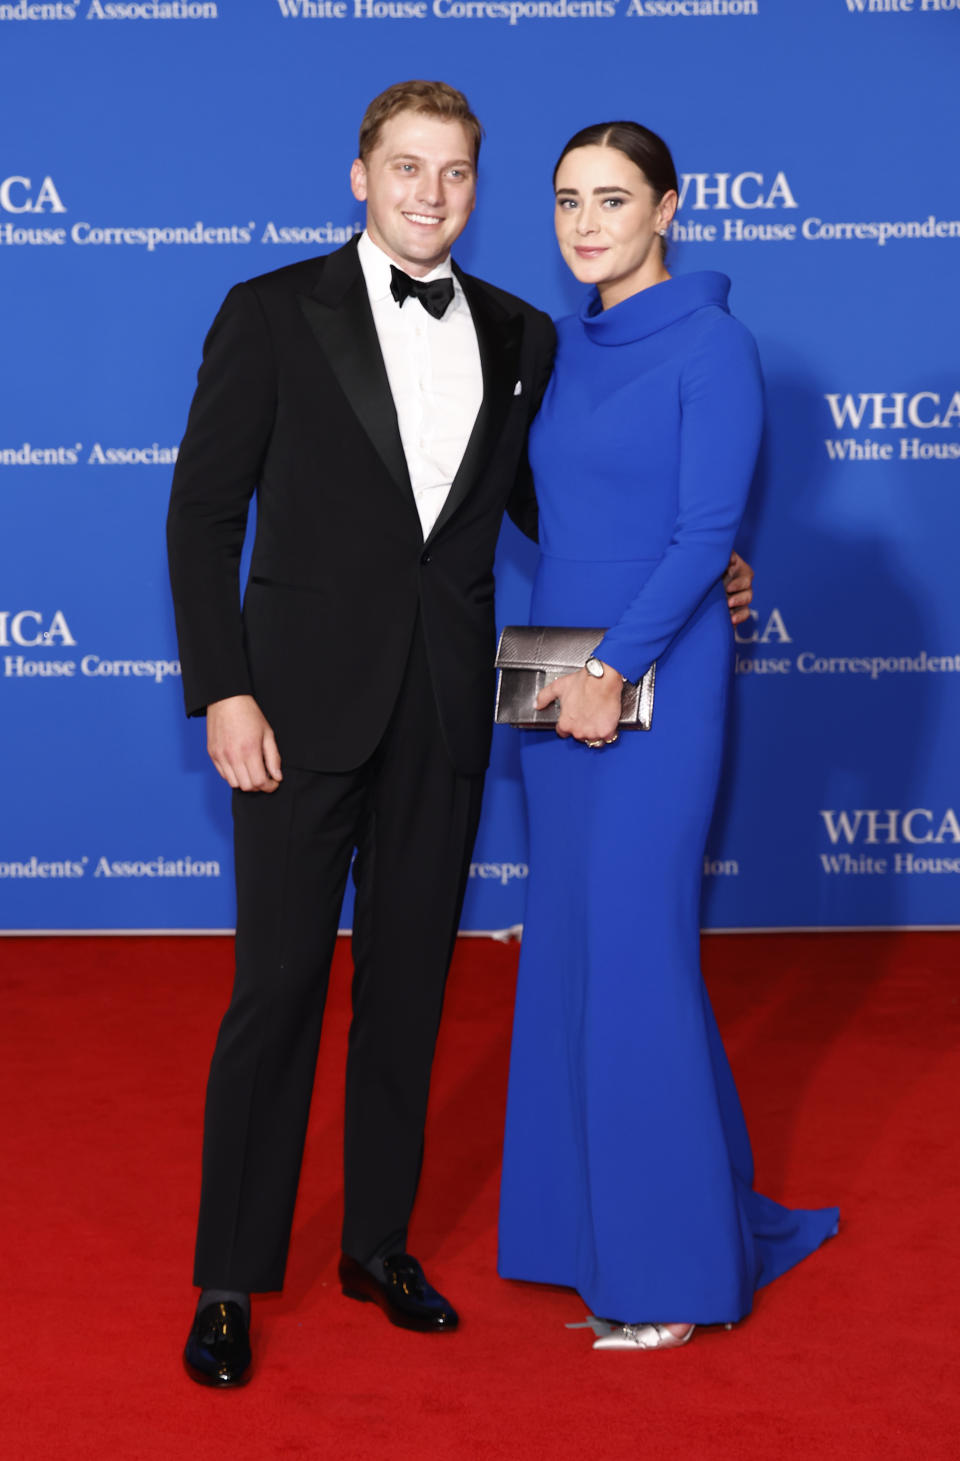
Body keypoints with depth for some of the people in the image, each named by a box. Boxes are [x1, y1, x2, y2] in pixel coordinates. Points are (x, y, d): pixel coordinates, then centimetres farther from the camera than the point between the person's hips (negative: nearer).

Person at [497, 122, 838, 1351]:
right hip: (560, 677, 7)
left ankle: (672, 1267, 9)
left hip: (652, 682, -7)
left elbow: (705, 536, -14)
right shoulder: (567, 346, 12)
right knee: (572, 953, 11)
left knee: (632, 958, -5)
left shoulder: (712, 347, -9)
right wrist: (559, 665, 10)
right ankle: (597, 1228, 26)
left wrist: (613, 669, -18)